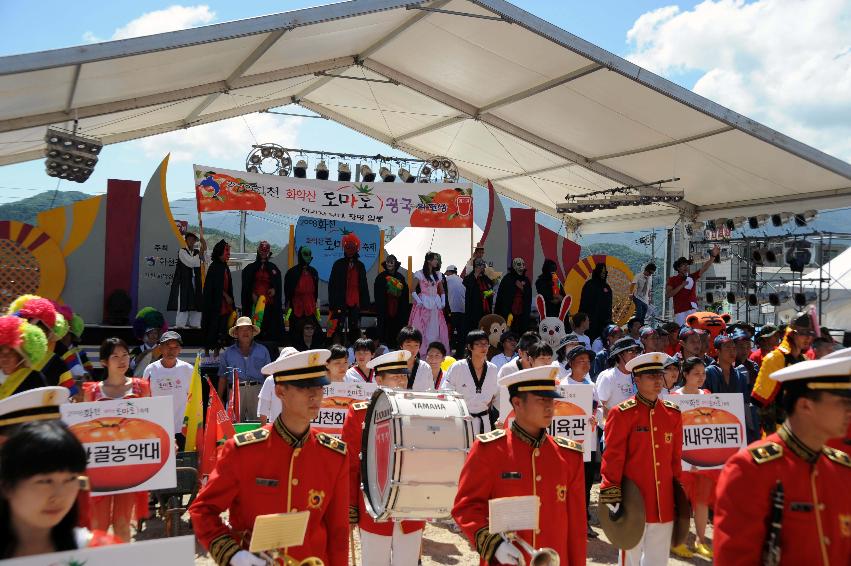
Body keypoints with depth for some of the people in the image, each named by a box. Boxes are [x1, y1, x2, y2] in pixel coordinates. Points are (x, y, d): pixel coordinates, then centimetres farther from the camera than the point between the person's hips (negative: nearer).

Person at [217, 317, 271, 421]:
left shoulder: (263, 350, 14)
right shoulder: (228, 353, 15)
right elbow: (223, 378, 14)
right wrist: (220, 398, 7)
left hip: (257, 390, 0)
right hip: (235, 391, 0)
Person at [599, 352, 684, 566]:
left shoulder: (673, 413, 6)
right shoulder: (622, 413, -10)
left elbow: (676, 457, 13)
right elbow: (612, 458, -11)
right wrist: (611, 496, -14)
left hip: (664, 503, 5)